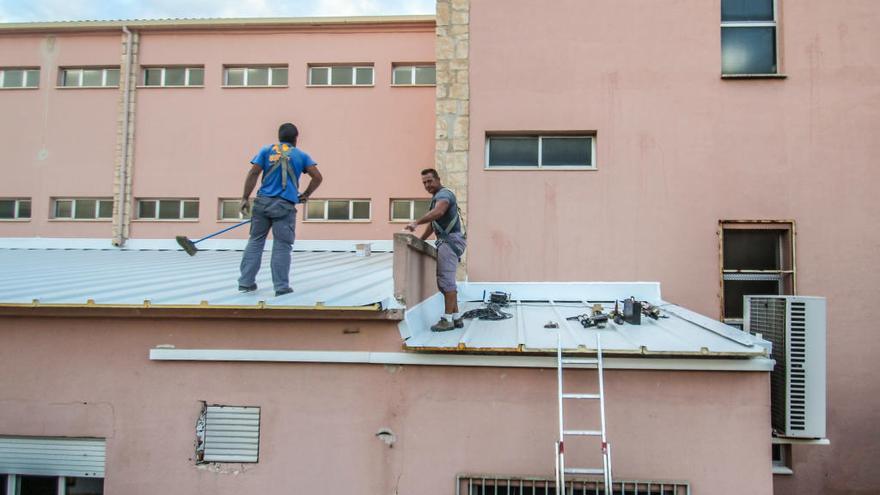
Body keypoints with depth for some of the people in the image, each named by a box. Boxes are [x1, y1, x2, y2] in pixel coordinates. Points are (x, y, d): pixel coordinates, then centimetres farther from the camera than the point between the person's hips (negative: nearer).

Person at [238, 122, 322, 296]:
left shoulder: (266, 150, 10)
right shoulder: (301, 155, 8)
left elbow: (253, 173, 0)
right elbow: (317, 177, 2)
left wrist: (245, 198, 1)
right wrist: (306, 195, 15)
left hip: (263, 202, 2)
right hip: (285, 206, -2)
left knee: (255, 241, 11)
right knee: (282, 247, 2)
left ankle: (246, 283, 13)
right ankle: (281, 287, 4)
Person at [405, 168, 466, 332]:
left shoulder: (444, 194, -9)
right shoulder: (437, 197, 24)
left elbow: (438, 212, -31)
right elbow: (432, 223, 29)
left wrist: (416, 222, -38)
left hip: (451, 239, -11)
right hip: (447, 241, 11)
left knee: (446, 280, -12)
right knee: (445, 280, 10)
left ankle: (447, 319, -13)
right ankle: (456, 318, 12)